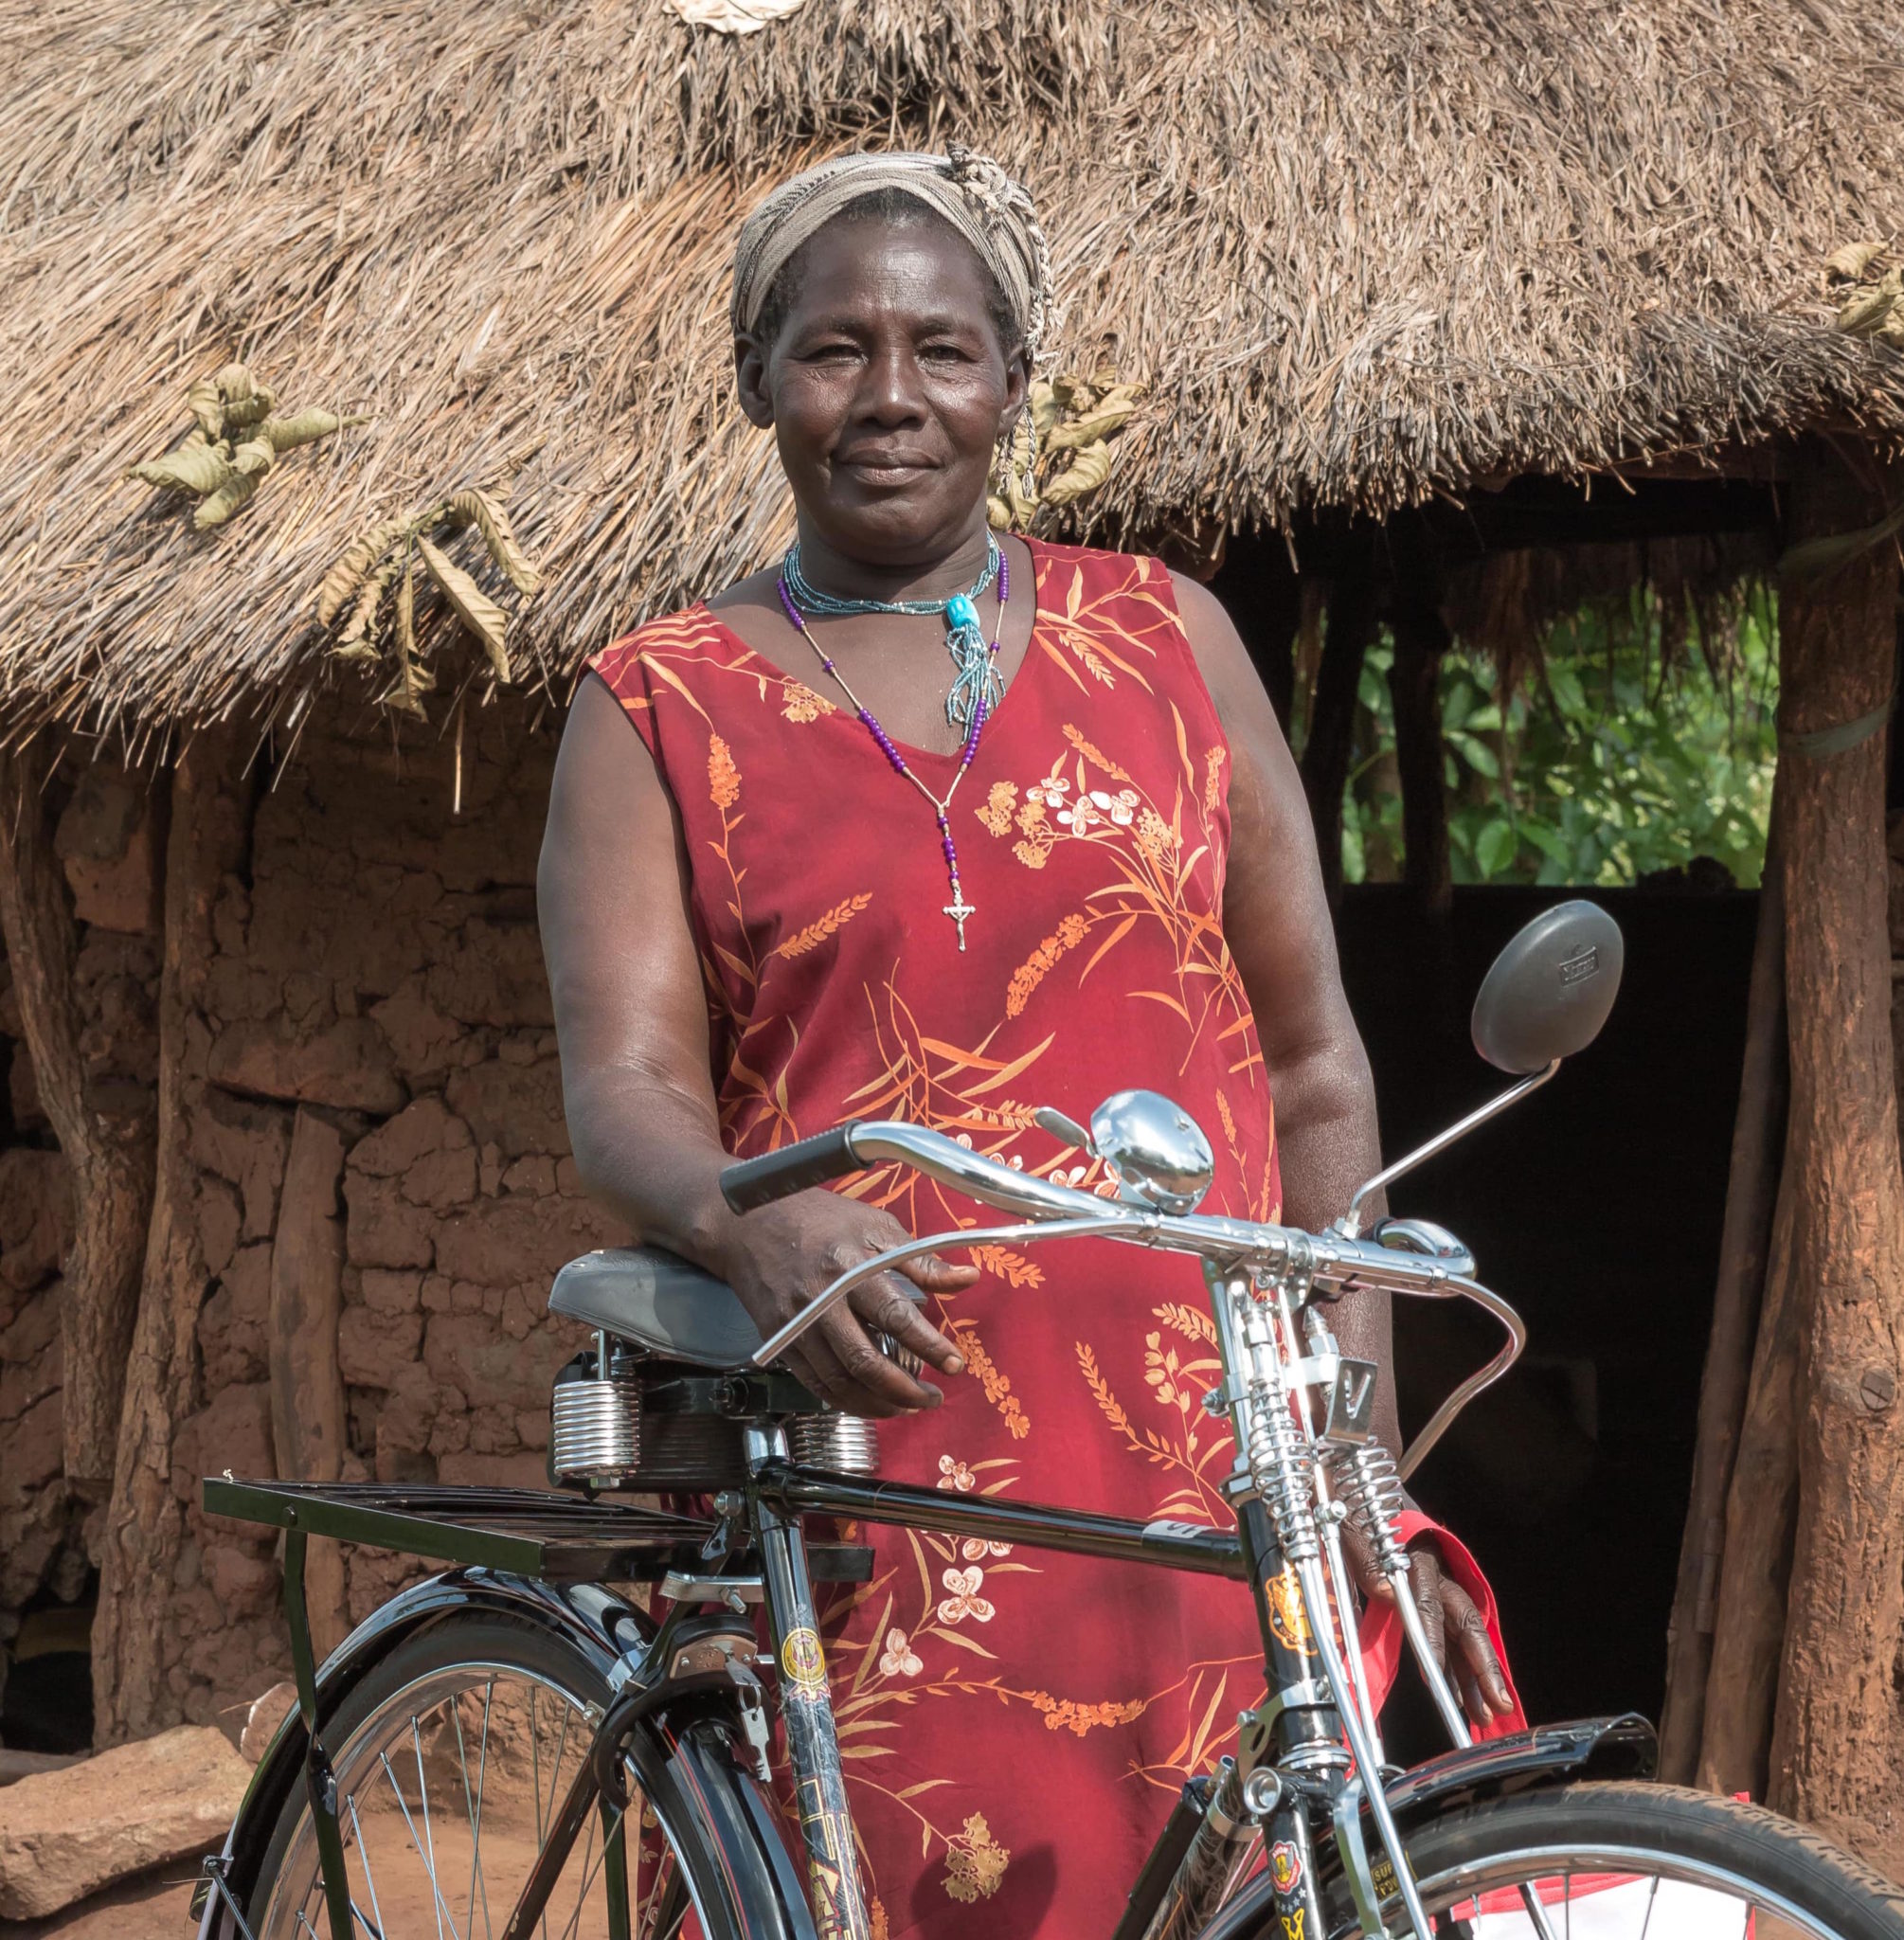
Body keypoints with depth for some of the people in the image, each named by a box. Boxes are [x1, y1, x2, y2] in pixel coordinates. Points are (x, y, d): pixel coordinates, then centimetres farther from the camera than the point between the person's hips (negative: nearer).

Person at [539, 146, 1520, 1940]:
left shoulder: (1164, 638, 12)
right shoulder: (656, 710, 8)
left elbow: (1313, 1071, 13)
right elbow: (622, 1085, -4)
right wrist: (754, 1232, -27)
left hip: (1204, 1473, 1)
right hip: (852, 1477, -1)